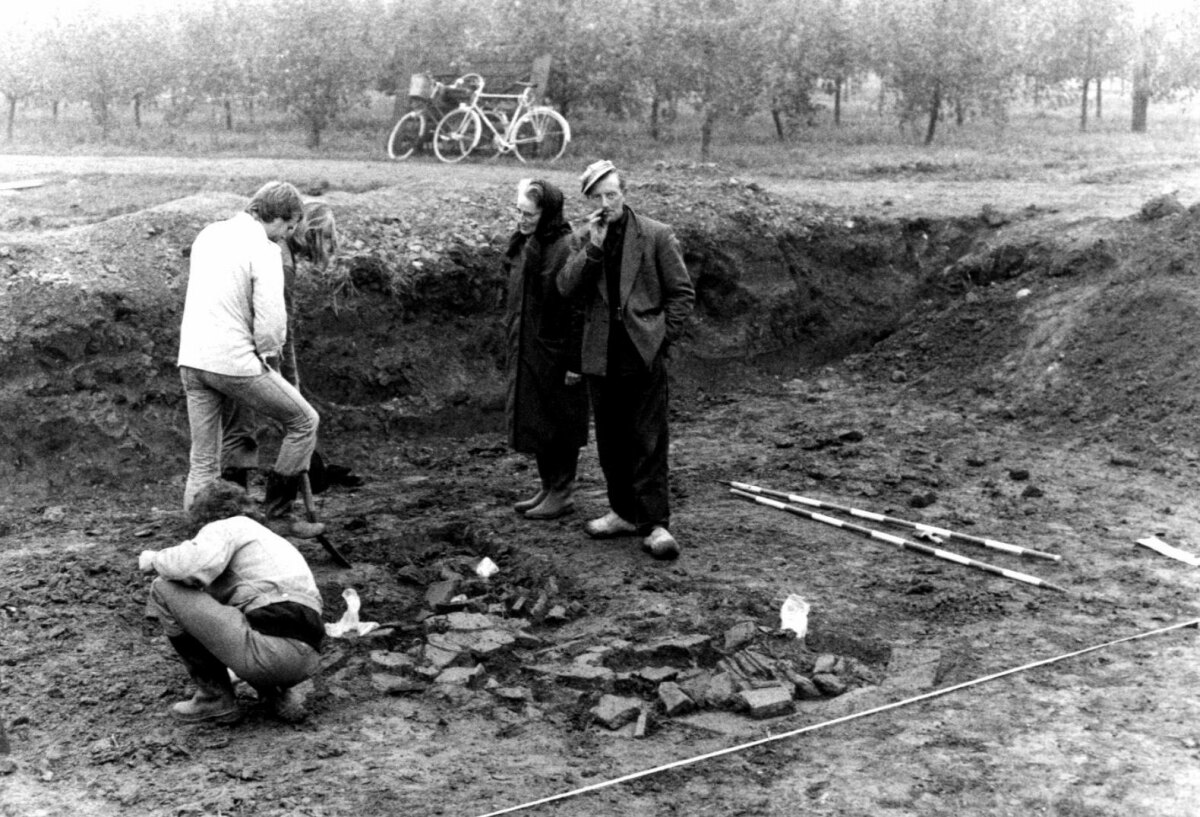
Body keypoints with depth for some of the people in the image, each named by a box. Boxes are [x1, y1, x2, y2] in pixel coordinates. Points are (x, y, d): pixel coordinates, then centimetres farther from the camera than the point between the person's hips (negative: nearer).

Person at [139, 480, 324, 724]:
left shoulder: (225, 527, 8)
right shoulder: (274, 539, 33)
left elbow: (194, 566, -14)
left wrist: (155, 560, 7)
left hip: (269, 651, -9)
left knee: (164, 590, 2)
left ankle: (215, 697, 9)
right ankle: (275, 693, 15)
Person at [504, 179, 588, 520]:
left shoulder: (566, 249, -18)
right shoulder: (523, 244, 9)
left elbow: (578, 309, -20)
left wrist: (574, 362, -20)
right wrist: (512, 344, 18)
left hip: (555, 351, -9)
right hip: (526, 350, 9)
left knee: (559, 424, 2)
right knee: (533, 421, 15)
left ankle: (562, 494, 14)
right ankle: (548, 487, 27)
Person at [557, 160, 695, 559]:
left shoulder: (657, 235, -2)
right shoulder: (587, 238, 9)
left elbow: (682, 293, 1)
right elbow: (565, 287, -3)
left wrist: (662, 337, -6)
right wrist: (594, 246, -13)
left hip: (644, 355, -4)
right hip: (602, 357, 5)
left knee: (649, 442, -5)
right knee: (611, 441, 12)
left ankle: (656, 523, -2)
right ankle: (625, 513, 24)